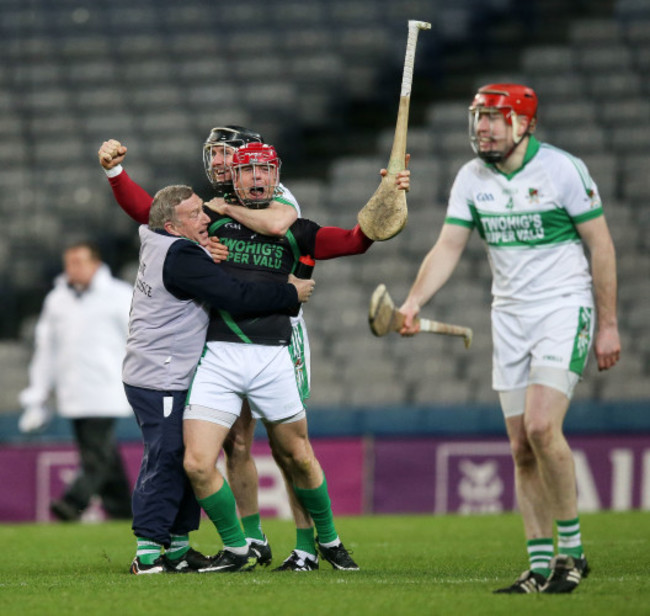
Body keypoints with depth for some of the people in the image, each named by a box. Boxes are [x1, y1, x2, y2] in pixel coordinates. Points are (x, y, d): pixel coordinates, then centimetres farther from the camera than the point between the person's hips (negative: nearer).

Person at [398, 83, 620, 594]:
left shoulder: (563, 169, -11)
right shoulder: (471, 179, 3)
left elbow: (601, 246, -6)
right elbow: (448, 248, 2)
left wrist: (608, 324, -6)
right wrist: (414, 302, -14)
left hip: (565, 308, -5)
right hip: (510, 317, 6)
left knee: (541, 425, -22)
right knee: (522, 449, 2)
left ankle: (572, 548, -8)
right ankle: (541, 567, 7)